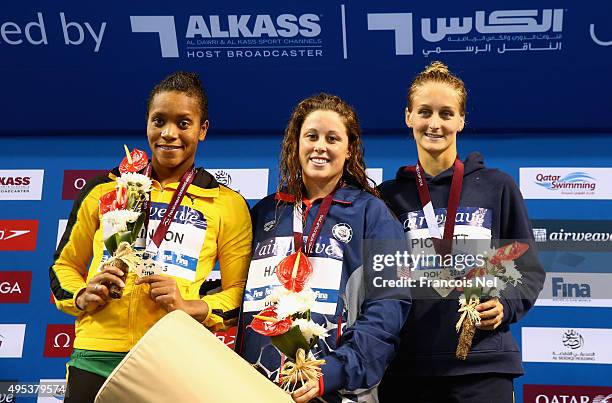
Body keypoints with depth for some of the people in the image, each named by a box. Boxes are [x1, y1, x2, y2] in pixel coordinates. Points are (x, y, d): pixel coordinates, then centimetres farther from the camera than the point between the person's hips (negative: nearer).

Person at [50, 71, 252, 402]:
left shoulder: (228, 205, 7)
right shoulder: (105, 190, 12)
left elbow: (238, 291, 7)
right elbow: (65, 264, 19)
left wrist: (192, 307, -11)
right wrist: (82, 297, -2)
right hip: (97, 358, 1)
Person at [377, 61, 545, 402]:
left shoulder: (498, 188, 3)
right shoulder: (389, 196, 7)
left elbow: (529, 269, 6)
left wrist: (505, 306, -12)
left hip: (483, 365, -1)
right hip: (405, 368, 1)